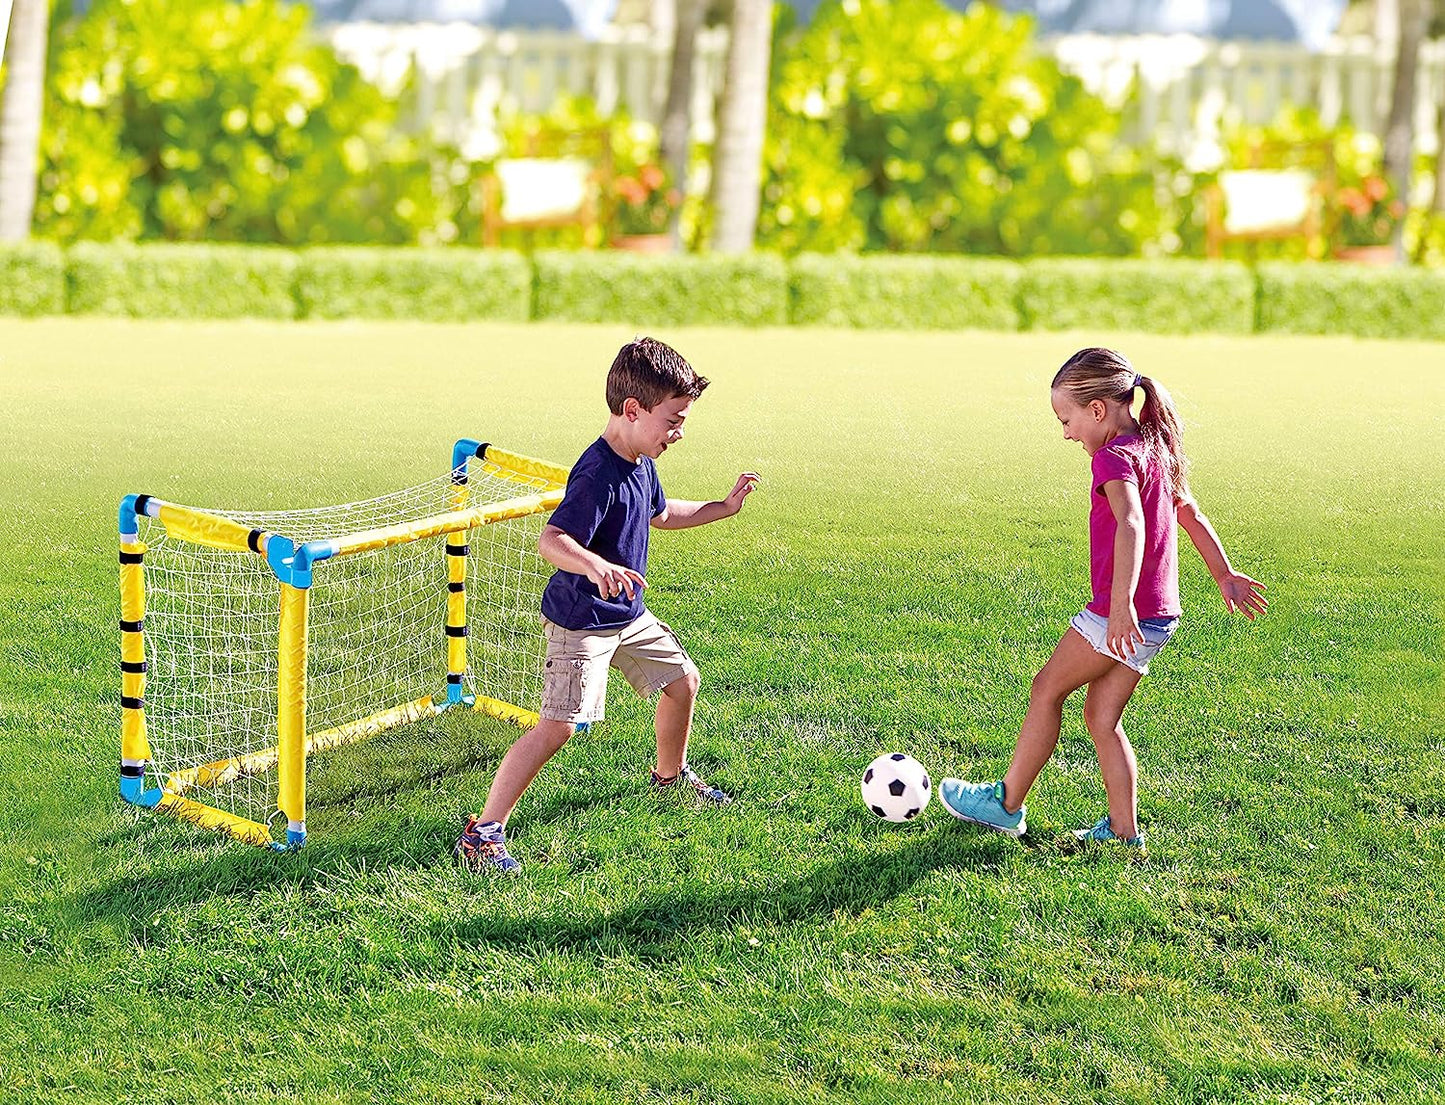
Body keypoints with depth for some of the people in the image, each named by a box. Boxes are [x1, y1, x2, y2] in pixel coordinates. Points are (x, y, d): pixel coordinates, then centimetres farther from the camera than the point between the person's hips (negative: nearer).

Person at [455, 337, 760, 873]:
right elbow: (551, 539, -40)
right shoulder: (598, 475, -28)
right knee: (559, 724, -16)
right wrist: (596, 567, -57)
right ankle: (482, 832, -13)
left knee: (683, 681, 19)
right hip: (580, 621, -10)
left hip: (628, 615, 10)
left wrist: (722, 507, 25)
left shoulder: (640, 462, 3)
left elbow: (658, 513, 25)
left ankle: (670, 774, 47)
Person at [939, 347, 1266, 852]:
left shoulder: (1115, 457, -16)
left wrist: (1121, 605, -43)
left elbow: (1130, 525, -33)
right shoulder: (1156, 450, 13)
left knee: (1046, 690, 5)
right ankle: (1123, 830, 11)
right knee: (1102, 716, 13)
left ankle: (1006, 803, 12)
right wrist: (1224, 576, 34)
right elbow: (1190, 514, 24)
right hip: (1158, 616, 9)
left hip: (1120, 615, -9)